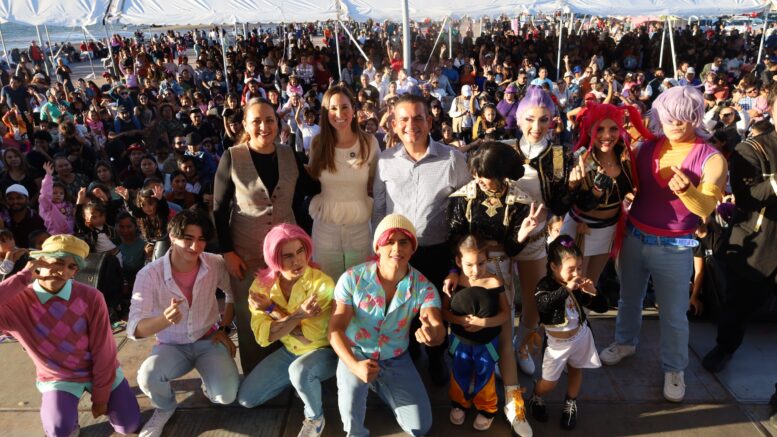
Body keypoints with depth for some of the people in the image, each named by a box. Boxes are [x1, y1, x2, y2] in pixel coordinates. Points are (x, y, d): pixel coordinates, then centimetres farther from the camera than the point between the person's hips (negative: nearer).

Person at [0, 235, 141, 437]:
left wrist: (101, 397, -7)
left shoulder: (91, 297, -20)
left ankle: (98, 392, 31)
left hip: (101, 371, 1)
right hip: (57, 378, -1)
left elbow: (103, 351, -13)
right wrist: (23, 277, -32)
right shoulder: (16, 301, -19)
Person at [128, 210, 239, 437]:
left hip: (209, 340, 1)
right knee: (147, 377, -33)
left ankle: (210, 381, 15)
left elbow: (233, 294, 8)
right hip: (171, 346, 0)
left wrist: (224, 329, 1)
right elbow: (134, 329, -28)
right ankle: (165, 407, 4)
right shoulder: (149, 274, -21)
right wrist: (165, 319, -48)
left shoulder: (216, 264, -14)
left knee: (226, 396, -24)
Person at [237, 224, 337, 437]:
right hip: (289, 352, 5)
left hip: (324, 350, -5)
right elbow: (262, 336, -20)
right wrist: (297, 315, -35)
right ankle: (300, 380, 20)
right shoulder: (262, 284, -13)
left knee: (300, 371, -37)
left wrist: (273, 310, -27)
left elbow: (310, 336, -27)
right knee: (246, 398, 0)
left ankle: (315, 417, -7)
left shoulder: (322, 283, -26)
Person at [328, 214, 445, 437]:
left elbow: (438, 329, -30)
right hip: (356, 354, -2)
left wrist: (432, 333, -57)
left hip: (396, 360, 3)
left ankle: (380, 386, 32)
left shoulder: (423, 287, -16)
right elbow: (335, 328, -20)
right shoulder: (352, 278, -20)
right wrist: (354, 365, -37)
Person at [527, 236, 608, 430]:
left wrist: (593, 293, -24)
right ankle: (536, 398, 36)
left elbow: (602, 307, -3)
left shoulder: (579, 286, -9)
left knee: (575, 370, 20)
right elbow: (543, 304, -43)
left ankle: (571, 403, 44)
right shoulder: (546, 285, -22)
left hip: (580, 336, 4)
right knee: (549, 382, 5)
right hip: (557, 343, -4)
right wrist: (566, 289, -49)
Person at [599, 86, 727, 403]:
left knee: (673, 314, 8)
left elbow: (706, 210, -20)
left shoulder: (712, 159, -11)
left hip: (674, 248, -4)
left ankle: (674, 369, 29)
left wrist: (686, 190, -40)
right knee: (629, 297, 22)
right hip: (633, 237, 4)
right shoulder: (648, 148, -1)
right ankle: (625, 342, 46)